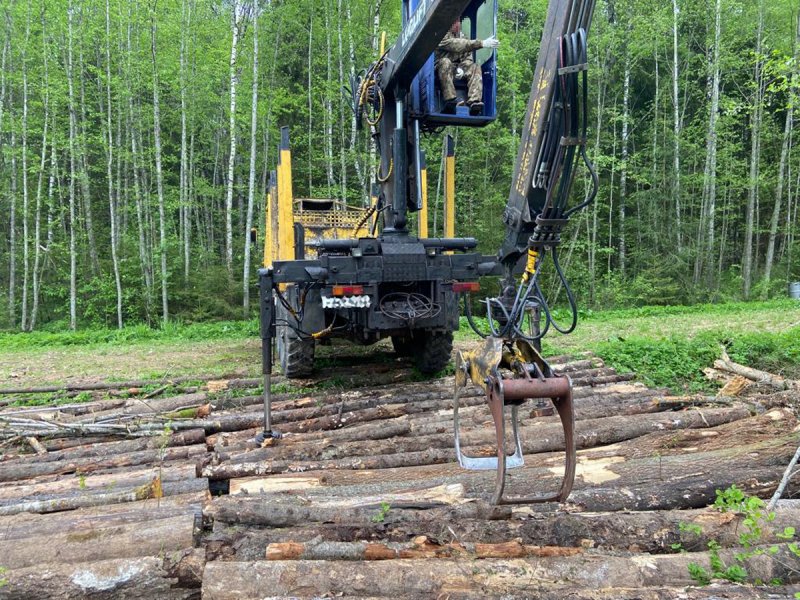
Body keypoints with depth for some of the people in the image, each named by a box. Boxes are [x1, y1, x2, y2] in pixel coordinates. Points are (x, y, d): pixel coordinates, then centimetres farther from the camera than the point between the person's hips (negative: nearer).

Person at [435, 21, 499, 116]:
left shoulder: (461, 36, 16)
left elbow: (468, 57, 10)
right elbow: (457, 45, -24)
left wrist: (462, 68, -14)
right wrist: (482, 43, -33)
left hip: (457, 70, 6)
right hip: (443, 69, -6)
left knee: (475, 68, -18)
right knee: (445, 62, -35)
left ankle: (474, 103, -38)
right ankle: (450, 101, -48)